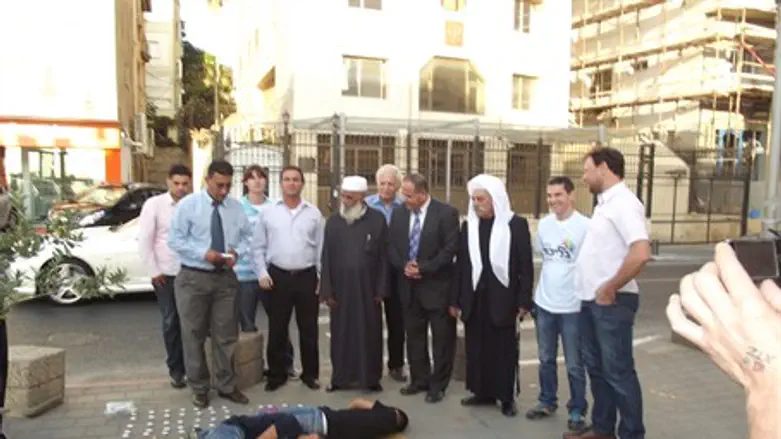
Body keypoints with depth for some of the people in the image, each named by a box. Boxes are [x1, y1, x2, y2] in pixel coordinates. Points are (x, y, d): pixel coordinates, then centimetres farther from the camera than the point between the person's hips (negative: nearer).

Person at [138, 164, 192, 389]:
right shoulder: (154, 204, -2)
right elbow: (144, 241, -2)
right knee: (171, 322, 8)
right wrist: (154, 271, -4)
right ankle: (176, 370, 21)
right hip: (166, 274, 0)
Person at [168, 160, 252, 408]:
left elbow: (247, 236, 11)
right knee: (194, 335, 6)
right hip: (193, 277, -2)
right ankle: (199, 388, 23)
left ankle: (227, 386, 24)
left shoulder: (236, 207, 4)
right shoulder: (188, 204, -5)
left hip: (226, 277, 3)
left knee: (226, 334, 9)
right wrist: (204, 253, -19)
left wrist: (236, 252, -10)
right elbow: (175, 240, -7)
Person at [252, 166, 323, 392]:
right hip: (278, 276, 0)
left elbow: (320, 248, 5)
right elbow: (258, 247, 4)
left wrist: (322, 278, 1)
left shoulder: (313, 213, 3)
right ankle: (277, 375, 24)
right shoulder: (268, 211, 1)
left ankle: (310, 374, 24)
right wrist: (262, 273, -4)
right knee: (277, 330, 9)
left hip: (307, 277, 1)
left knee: (308, 330, 9)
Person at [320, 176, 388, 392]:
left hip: (368, 288, -1)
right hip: (341, 288, 2)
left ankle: (370, 377, 19)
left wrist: (381, 289, -5)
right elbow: (326, 258, 4)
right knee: (341, 333, 8)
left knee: (369, 333, 7)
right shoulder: (333, 221, 4)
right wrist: (327, 290, -1)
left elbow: (383, 256, -2)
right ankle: (340, 376, 20)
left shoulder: (377, 219, -2)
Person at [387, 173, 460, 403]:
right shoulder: (399, 213, 5)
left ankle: (438, 384, 18)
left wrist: (424, 268, -18)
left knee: (442, 338, 5)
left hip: (437, 285, -5)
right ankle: (419, 379, 28)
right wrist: (404, 265, -11)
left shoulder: (447, 213, -11)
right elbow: (391, 246, 7)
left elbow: (451, 248, -15)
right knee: (414, 336, 14)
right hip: (409, 284, 5)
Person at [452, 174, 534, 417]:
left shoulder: (516, 224, -5)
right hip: (475, 299, 4)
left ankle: (507, 397, 21)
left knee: (505, 350, 7)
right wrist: (456, 299, 6)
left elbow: (526, 265, -6)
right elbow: (461, 264, 7)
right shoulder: (468, 226, 6)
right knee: (477, 349, 10)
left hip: (502, 299, -3)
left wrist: (524, 301, -10)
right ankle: (483, 393, 25)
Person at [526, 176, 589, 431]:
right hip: (544, 303, 5)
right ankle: (547, 402, 32)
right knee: (546, 359, 17)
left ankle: (577, 411, 22)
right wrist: (539, 292, 14)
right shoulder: (543, 224, 4)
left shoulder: (585, 226, -12)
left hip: (573, 306, -5)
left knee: (574, 365, 7)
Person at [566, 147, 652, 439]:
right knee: (596, 366, 17)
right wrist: (593, 291, 13)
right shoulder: (604, 203, 13)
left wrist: (610, 288, -19)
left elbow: (641, 253, -28)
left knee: (618, 371, 1)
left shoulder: (623, 203, -16)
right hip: (591, 300, 9)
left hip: (612, 302, -9)